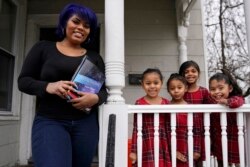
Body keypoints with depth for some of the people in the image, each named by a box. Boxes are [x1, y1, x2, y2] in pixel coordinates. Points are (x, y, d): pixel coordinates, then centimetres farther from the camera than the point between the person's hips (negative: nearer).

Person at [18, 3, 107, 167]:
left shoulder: (94, 57, 11)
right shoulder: (43, 48, 7)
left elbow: (104, 90, 9)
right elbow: (23, 80, 4)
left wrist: (95, 98, -15)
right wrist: (48, 87, -17)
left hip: (86, 124, 3)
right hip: (49, 121, -2)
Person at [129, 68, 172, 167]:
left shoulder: (166, 103, 4)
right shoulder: (139, 103, -5)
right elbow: (136, 129, -3)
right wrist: (134, 151, -3)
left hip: (163, 147, 3)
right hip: (147, 148, -3)